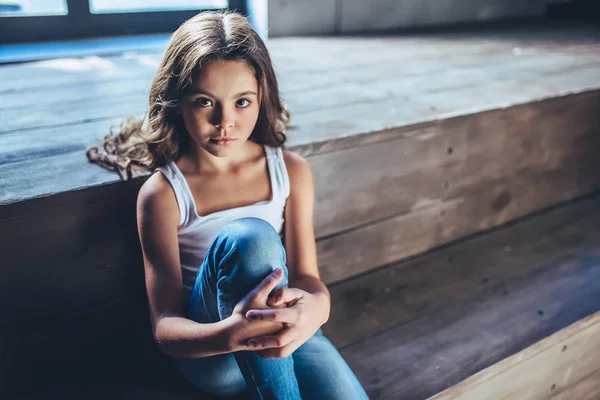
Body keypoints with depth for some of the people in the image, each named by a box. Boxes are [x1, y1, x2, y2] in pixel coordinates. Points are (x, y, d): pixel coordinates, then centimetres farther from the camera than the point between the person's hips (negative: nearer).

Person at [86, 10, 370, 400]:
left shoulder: (291, 171, -1)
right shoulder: (163, 192, -10)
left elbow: (307, 277, -4)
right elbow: (165, 327, -14)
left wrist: (315, 307, -31)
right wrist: (232, 335, -38)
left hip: (284, 333, 3)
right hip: (207, 351, -3)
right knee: (250, 237, -33)